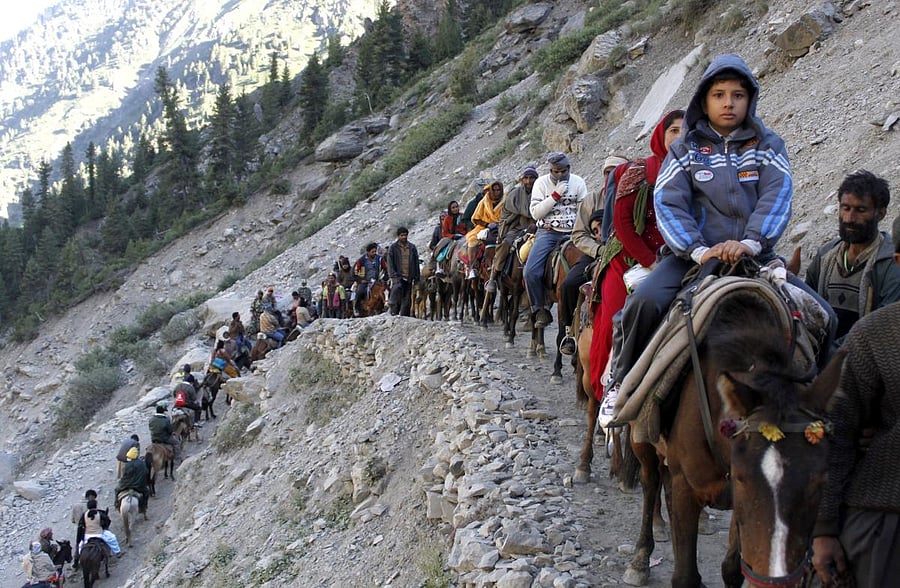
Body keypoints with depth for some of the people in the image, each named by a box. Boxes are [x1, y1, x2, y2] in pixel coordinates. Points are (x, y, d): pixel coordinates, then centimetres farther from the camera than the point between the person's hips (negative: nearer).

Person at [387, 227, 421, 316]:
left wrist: (416, 277, 8)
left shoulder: (412, 247, 12)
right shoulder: (393, 247, 3)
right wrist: (393, 276, -12)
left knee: (407, 301, 5)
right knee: (396, 299, -17)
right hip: (398, 278, -4)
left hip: (409, 278, 4)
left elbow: (416, 263, 14)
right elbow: (390, 263, -1)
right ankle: (394, 315, -14)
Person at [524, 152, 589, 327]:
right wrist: (555, 195, -12)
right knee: (531, 272, -21)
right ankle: (541, 310, -7)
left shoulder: (578, 182, 8)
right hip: (548, 232, -1)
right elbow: (535, 213, -3)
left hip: (571, 232, 1)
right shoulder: (541, 183, 5)